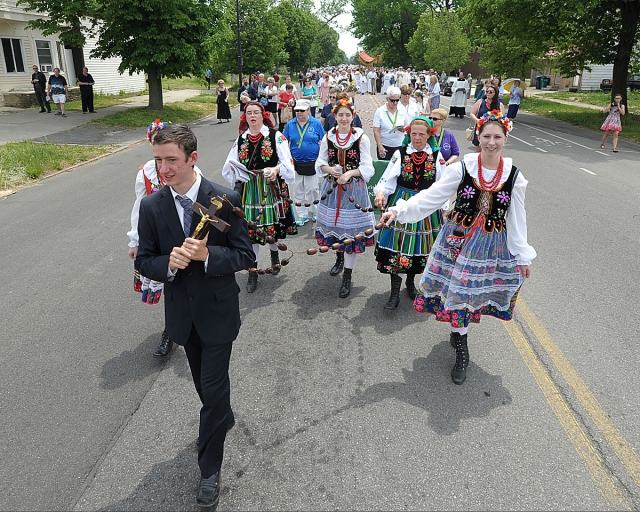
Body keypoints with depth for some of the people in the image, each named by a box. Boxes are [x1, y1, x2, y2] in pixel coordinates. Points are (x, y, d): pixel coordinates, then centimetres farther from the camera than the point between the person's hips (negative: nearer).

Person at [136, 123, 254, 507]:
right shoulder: (151, 206, -7)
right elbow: (144, 260, -2)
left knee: (213, 387, 3)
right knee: (204, 382, 23)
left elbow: (245, 255, -13)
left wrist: (207, 255, -31)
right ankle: (223, 418, 54)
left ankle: (210, 469, 23)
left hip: (217, 310, -3)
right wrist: (169, 263, -24)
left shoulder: (225, 200, -16)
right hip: (182, 312, 4)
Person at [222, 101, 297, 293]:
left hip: (271, 189, -2)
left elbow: (287, 162, -10)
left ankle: (274, 252, 41)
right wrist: (231, 167, -10)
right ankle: (253, 271, 15)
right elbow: (231, 164, 13)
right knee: (250, 229, 3)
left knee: (272, 227, 5)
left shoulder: (276, 136, -3)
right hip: (248, 191, 3)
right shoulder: (241, 139, 9)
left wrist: (277, 169, -30)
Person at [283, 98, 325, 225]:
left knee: (312, 189, 7)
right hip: (296, 164, 3)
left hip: (312, 163, -2)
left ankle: (314, 212, 26)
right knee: (298, 191, 9)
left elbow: (322, 143, -1)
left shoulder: (316, 124, -5)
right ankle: (303, 215, 21)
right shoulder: (290, 124, 2)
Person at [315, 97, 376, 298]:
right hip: (332, 187, 3)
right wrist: (329, 169, -13)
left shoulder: (361, 138, -7)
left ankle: (347, 277, 9)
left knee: (351, 229, -1)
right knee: (333, 224, 14)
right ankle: (339, 259, 45)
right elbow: (320, 163, 8)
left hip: (354, 189, -3)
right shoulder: (328, 137, 2)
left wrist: (350, 173, -22)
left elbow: (367, 168, -7)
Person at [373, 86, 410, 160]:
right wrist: (380, 146, -17)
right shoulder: (380, 111, -4)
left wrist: (404, 129, -11)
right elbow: (376, 131, -7)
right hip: (384, 146, -2)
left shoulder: (402, 110, 5)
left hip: (400, 146, 2)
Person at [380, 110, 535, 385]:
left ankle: (458, 329, 35)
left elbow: (517, 218, 2)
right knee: (457, 290, 5)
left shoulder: (514, 175, -4)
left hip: (493, 244, 1)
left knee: (467, 289, 7)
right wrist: (399, 210, -23)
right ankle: (462, 350, 23)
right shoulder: (462, 168, -9)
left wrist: (523, 256, 4)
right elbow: (430, 196, -10)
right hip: (459, 239, -1)